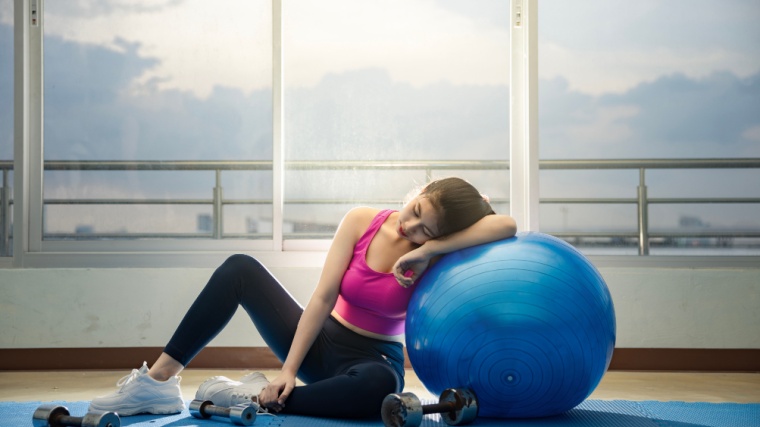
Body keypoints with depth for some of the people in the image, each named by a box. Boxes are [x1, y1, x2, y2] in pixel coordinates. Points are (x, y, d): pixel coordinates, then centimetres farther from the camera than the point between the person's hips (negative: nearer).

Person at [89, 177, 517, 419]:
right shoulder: (361, 221, -9)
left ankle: (260, 398, -23)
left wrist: (430, 248, -33)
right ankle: (158, 381, -15)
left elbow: (506, 225, -31)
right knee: (240, 268, -13)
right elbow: (323, 297, -13)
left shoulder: (430, 256, -14)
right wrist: (289, 368, -19)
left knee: (379, 385, -42)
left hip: (372, 359, -3)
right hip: (321, 342, 3)